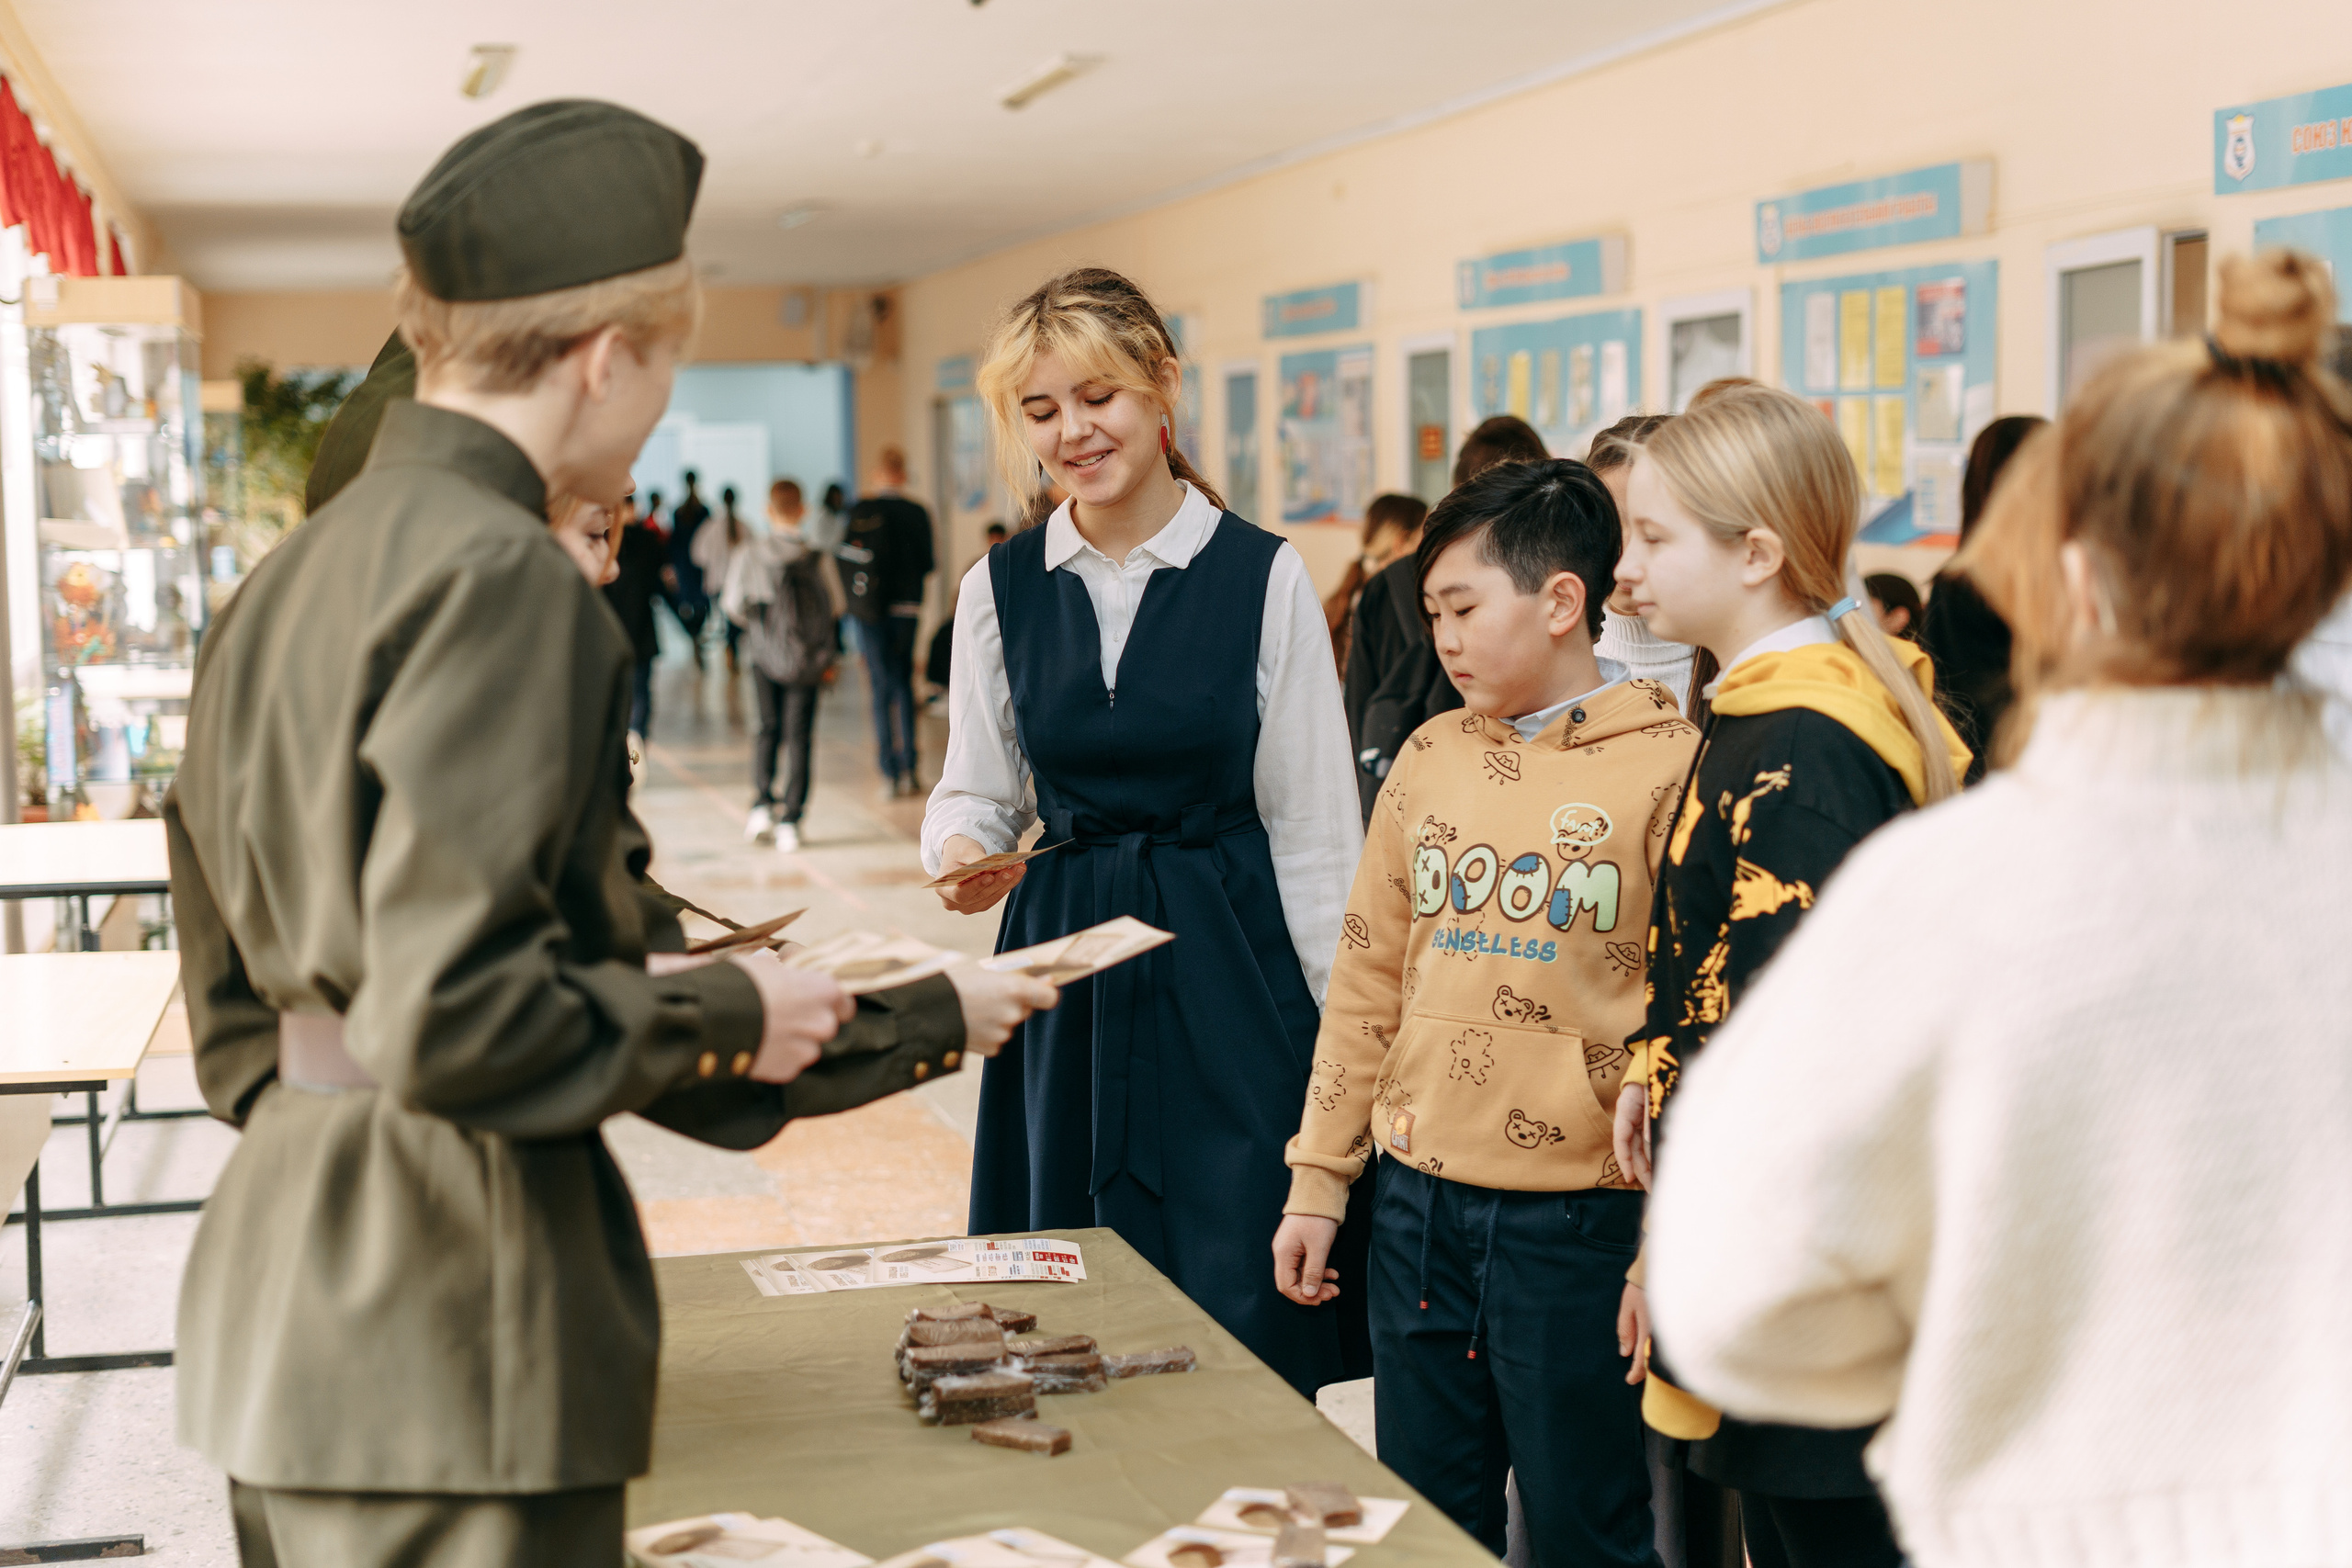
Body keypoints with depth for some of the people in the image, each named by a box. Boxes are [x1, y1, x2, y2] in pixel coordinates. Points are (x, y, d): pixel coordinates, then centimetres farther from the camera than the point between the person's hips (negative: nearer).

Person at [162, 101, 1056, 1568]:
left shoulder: (296, 573, 11)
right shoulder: (500, 575, -16)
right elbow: (452, 1019, -23)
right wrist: (719, 1011, -8)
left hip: (279, 1293, 10)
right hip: (444, 1346, -9)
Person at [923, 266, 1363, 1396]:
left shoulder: (1265, 578, -4)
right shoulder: (1000, 588, 5)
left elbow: (1314, 832, -2)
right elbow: (972, 788, 13)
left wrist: (1343, 1036, -3)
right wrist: (961, 849, -11)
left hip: (1229, 967, -3)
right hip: (1065, 970, 3)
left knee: (1238, 1302, -4)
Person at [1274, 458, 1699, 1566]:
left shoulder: (1668, 764, -8)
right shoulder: (1430, 758, 8)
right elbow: (1368, 981, 12)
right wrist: (1317, 1181, 11)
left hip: (1580, 1222, -5)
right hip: (1419, 1210, 5)